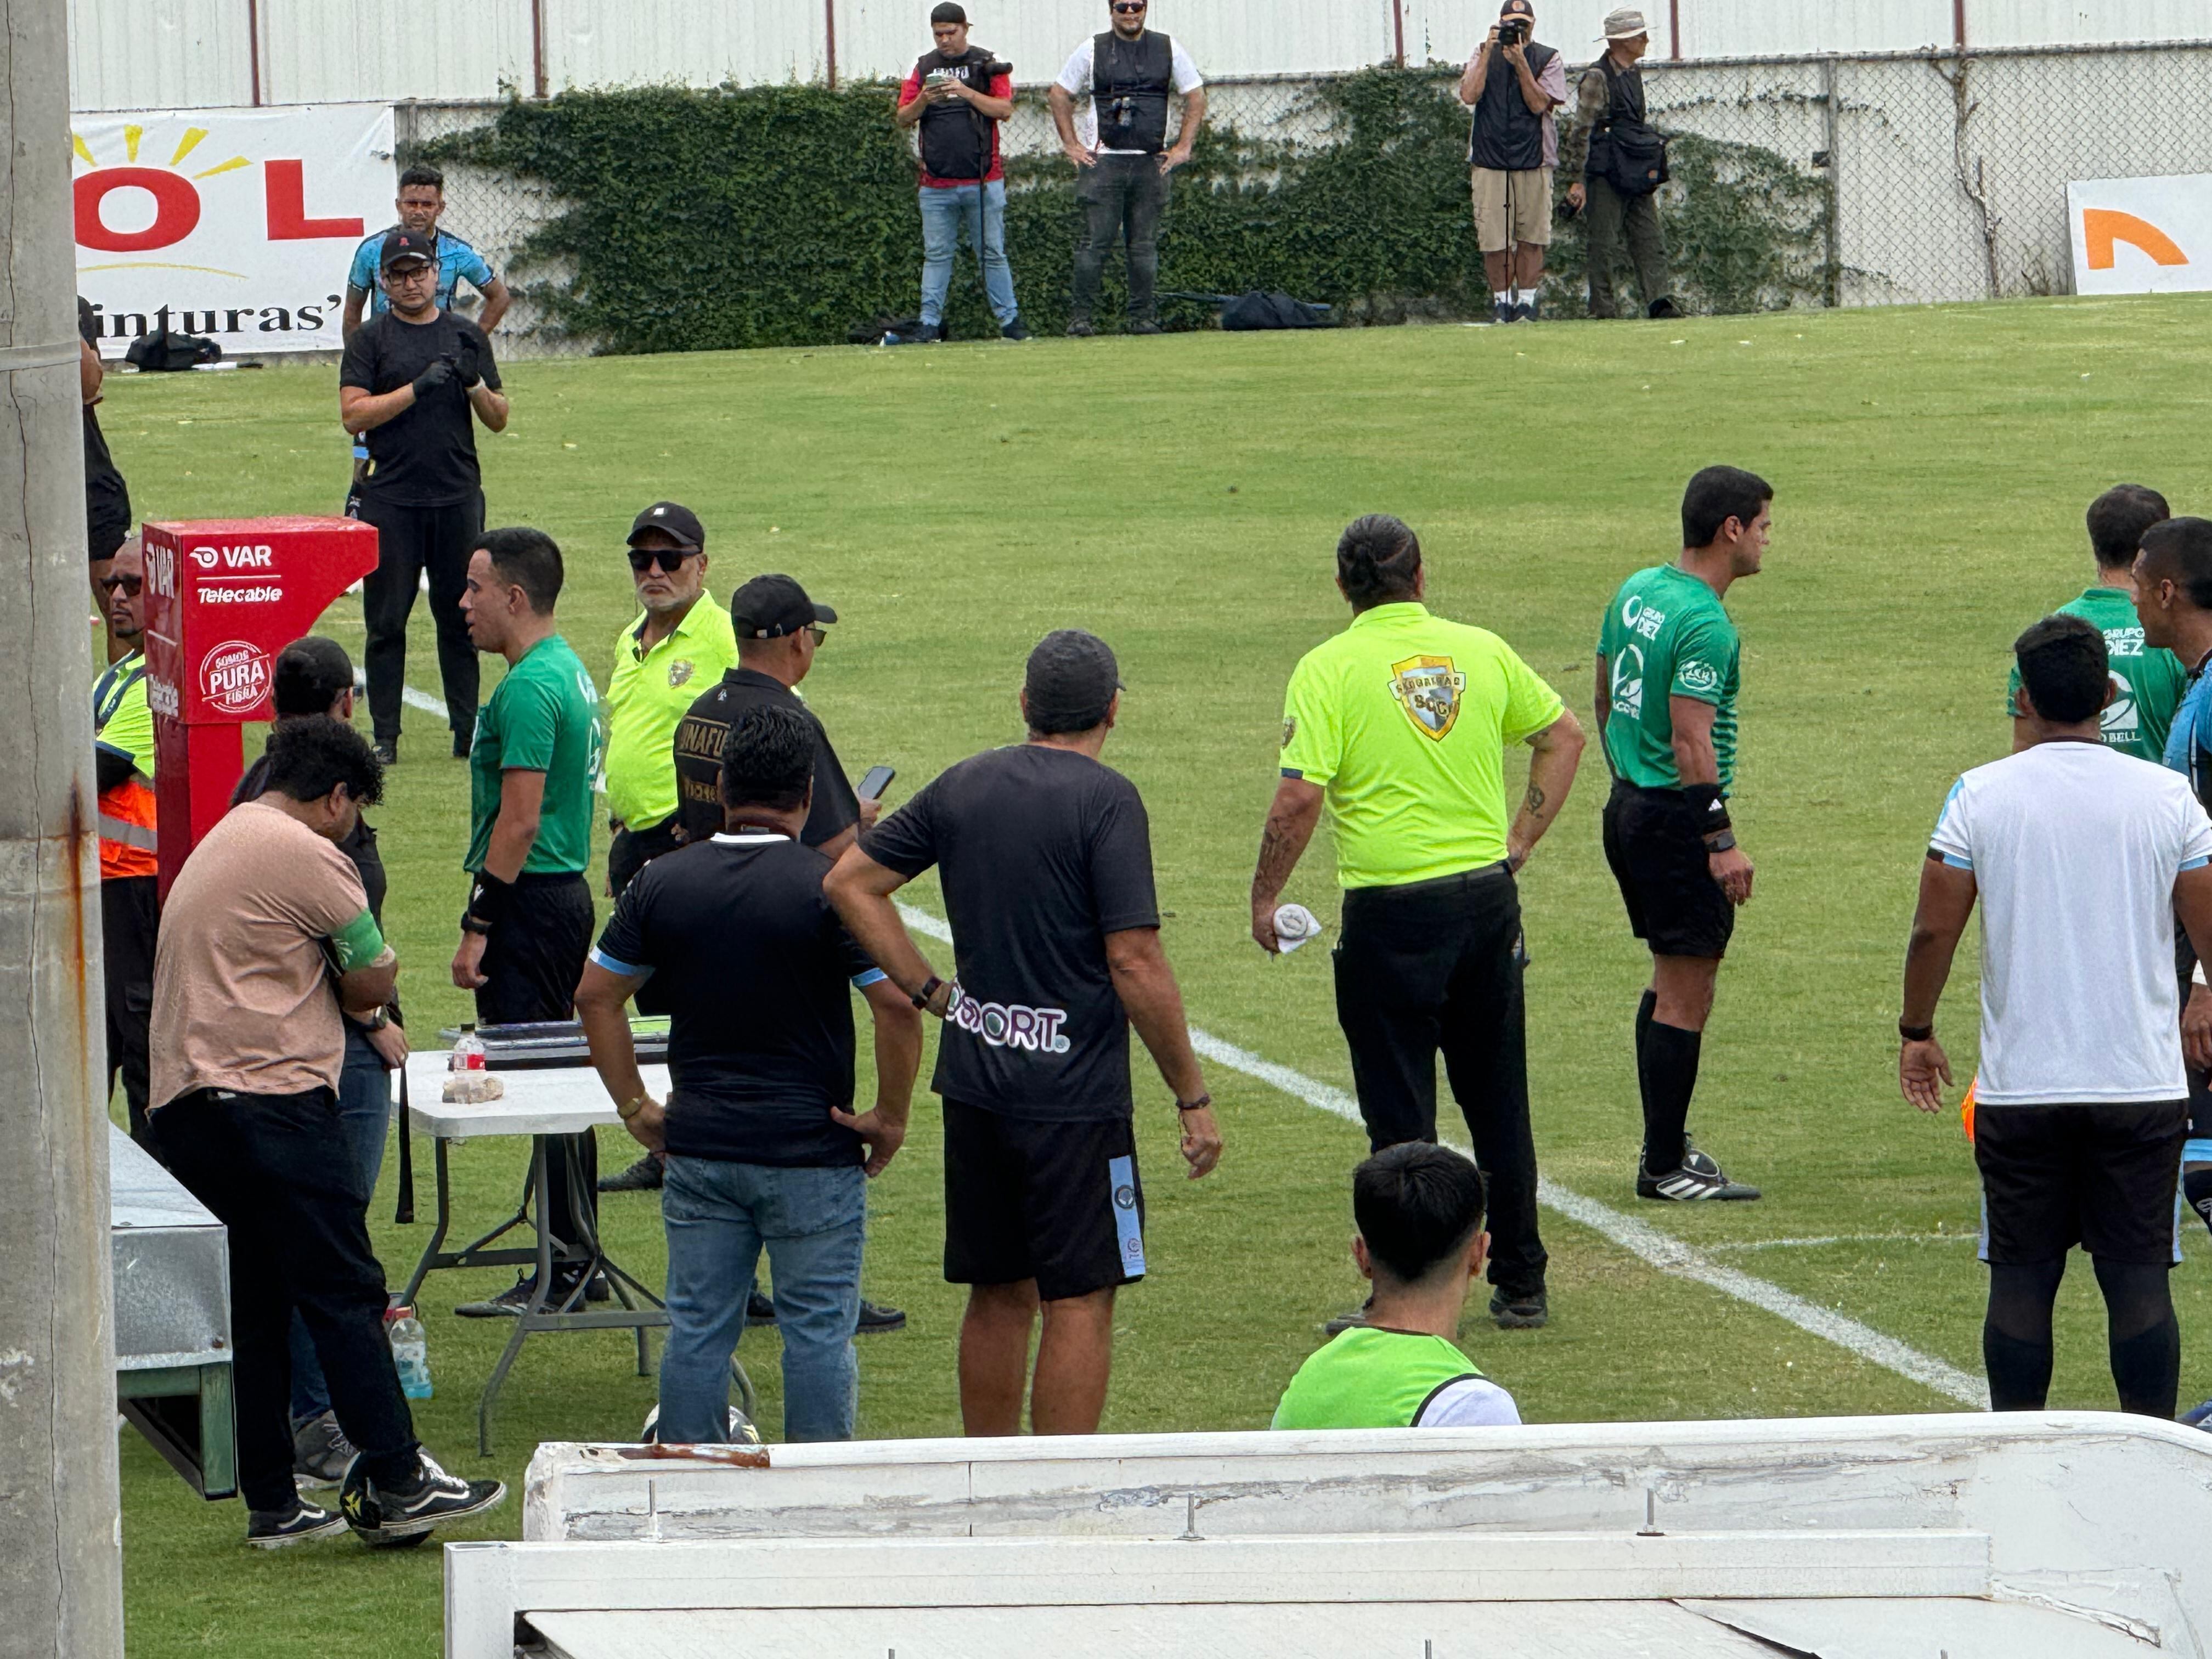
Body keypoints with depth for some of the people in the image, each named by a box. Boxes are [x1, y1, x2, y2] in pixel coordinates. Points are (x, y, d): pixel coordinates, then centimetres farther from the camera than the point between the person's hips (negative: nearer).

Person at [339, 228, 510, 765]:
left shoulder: (467, 337, 12)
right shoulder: (371, 340, 3)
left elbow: (498, 420, 12)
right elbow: (354, 414, -8)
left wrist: (474, 383, -8)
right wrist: (418, 387, -16)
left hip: (458, 497, 2)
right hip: (391, 499, -2)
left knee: (461, 618, 5)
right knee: (387, 620, 0)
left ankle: (467, 730, 11)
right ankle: (385, 736, 4)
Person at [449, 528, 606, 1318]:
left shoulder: (529, 689, -17)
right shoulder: (570, 672, 15)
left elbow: (520, 820, -22)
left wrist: (478, 925, -19)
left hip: (530, 899, -11)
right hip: (566, 892, 11)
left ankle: (566, 1268, -8)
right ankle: (578, 1258, 17)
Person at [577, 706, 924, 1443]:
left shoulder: (664, 881, 2)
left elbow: (595, 995, 7)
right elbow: (897, 1004, -17)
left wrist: (635, 1107, 11)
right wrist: (890, 1117, -7)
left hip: (698, 1147, 4)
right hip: (812, 1152, -4)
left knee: (697, 1327, 9)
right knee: (818, 1330, 3)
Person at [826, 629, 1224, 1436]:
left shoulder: (963, 787, 8)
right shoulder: (1105, 801, -11)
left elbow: (850, 882, 10)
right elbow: (1135, 962, -16)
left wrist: (931, 990, 8)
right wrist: (1193, 1097, -9)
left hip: (975, 1087, 6)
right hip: (1074, 1093, -6)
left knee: (998, 1295, 15)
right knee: (1080, 1301, -2)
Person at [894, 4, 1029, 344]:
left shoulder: (988, 65, 4)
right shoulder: (924, 68, 11)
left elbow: (1005, 110, -6)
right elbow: (903, 119, 9)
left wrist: (966, 93, -17)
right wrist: (923, 100, -12)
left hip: (983, 183, -2)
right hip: (937, 184, 2)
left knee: (992, 254, 1)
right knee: (936, 255, 2)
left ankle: (1010, 319, 5)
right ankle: (930, 324, 2)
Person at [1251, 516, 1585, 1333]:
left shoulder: (1329, 669, -9)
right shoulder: (1480, 651, 5)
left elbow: (1299, 797, -16)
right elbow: (1564, 735, 15)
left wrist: (1264, 898, -4)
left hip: (1391, 911, -4)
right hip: (1488, 897, 4)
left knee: (1401, 1115, 2)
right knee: (1498, 1103, 14)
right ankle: (1521, 1286, 20)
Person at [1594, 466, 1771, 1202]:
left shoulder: (1636, 591, 8)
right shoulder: (1705, 625, -20)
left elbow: (1605, 701, 18)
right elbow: (1692, 743, -24)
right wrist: (1722, 843, -22)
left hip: (1628, 806, 10)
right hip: (1679, 817, -10)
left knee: (1670, 981, 20)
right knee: (1686, 997, -3)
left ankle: (1665, 1141, 26)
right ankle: (1666, 1168, 1)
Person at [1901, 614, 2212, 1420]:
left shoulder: (1980, 795, -4)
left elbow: (1934, 930, -3)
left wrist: (1915, 1033, 13)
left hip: (2020, 1087, 0)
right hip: (2142, 1083, 0)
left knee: (2021, 1279, 7)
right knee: (2139, 1280, 3)